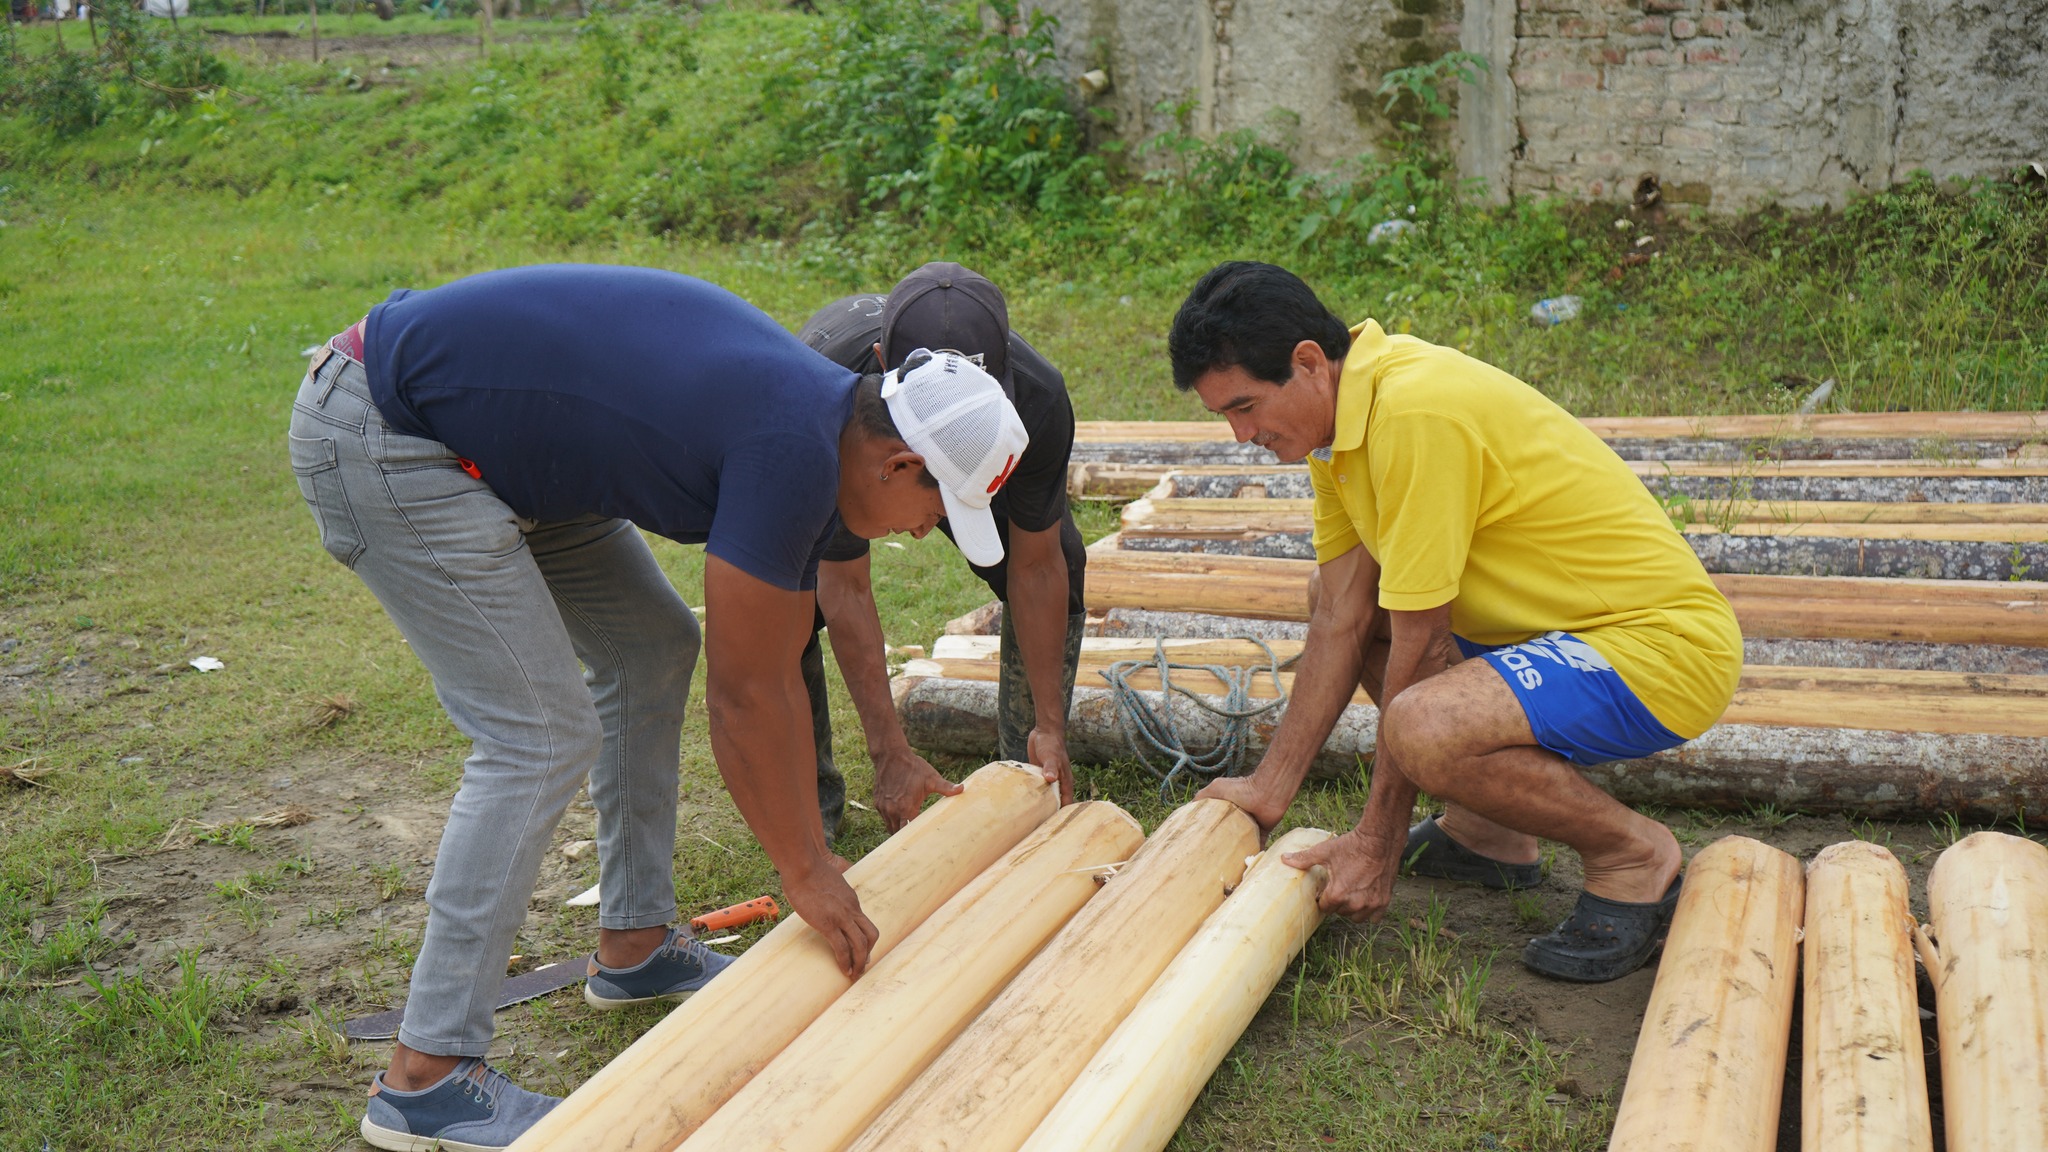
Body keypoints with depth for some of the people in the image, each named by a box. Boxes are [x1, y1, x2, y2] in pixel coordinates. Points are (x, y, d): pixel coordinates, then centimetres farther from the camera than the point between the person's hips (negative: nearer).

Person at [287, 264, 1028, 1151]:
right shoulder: (794, 453, -24)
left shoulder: (816, 422, 6)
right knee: (541, 737, -11)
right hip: (377, 437, -11)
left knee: (652, 650, 15)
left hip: (488, 441, 11)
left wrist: (813, 855, 19)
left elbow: (776, 677, 14)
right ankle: (426, 1078, -4)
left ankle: (634, 947, 26)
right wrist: (804, 876, -4)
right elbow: (743, 698, -17)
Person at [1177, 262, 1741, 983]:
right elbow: (1341, 620, 6)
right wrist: (1269, 789, 7)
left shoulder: (1416, 411, -26)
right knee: (1343, 595, 15)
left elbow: (1419, 647, -22)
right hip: (1572, 623, 10)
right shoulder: (1342, 408, 3)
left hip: (1667, 648, -10)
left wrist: (1376, 843, -13)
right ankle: (1484, 832, 19)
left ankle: (1633, 855, -5)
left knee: (1427, 728, -33)